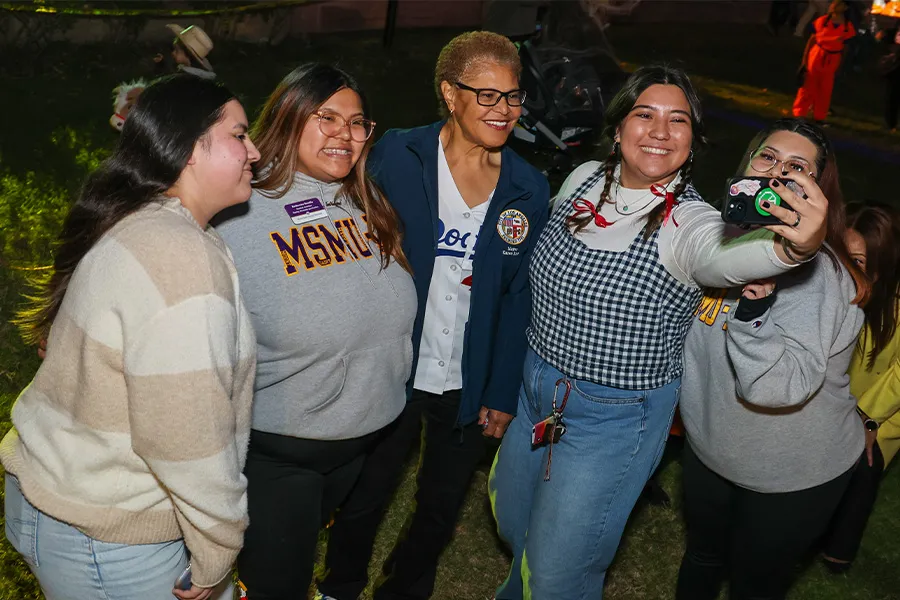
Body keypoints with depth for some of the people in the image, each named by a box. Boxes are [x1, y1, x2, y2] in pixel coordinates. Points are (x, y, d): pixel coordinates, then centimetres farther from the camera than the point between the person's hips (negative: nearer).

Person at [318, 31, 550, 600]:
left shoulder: (529, 188, -3)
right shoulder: (397, 156, -11)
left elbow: (519, 297, 1)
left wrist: (502, 393, -1)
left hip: (469, 385, 3)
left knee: (441, 508, 19)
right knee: (363, 500, 15)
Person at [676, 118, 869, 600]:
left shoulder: (817, 272, -27)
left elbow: (779, 388, -39)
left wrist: (753, 303, -48)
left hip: (793, 475, -5)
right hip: (709, 449, 6)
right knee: (702, 556, 28)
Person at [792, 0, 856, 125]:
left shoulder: (848, 27, -4)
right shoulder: (822, 21, -5)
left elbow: (844, 49, 2)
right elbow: (811, 41, -1)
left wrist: (838, 68, 3)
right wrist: (804, 61, -3)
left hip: (832, 62, 1)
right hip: (815, 57, -1)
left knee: (825, 91, 10)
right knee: (807, 87, 4)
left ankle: (819, 118, 24)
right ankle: (799, 115, 15)